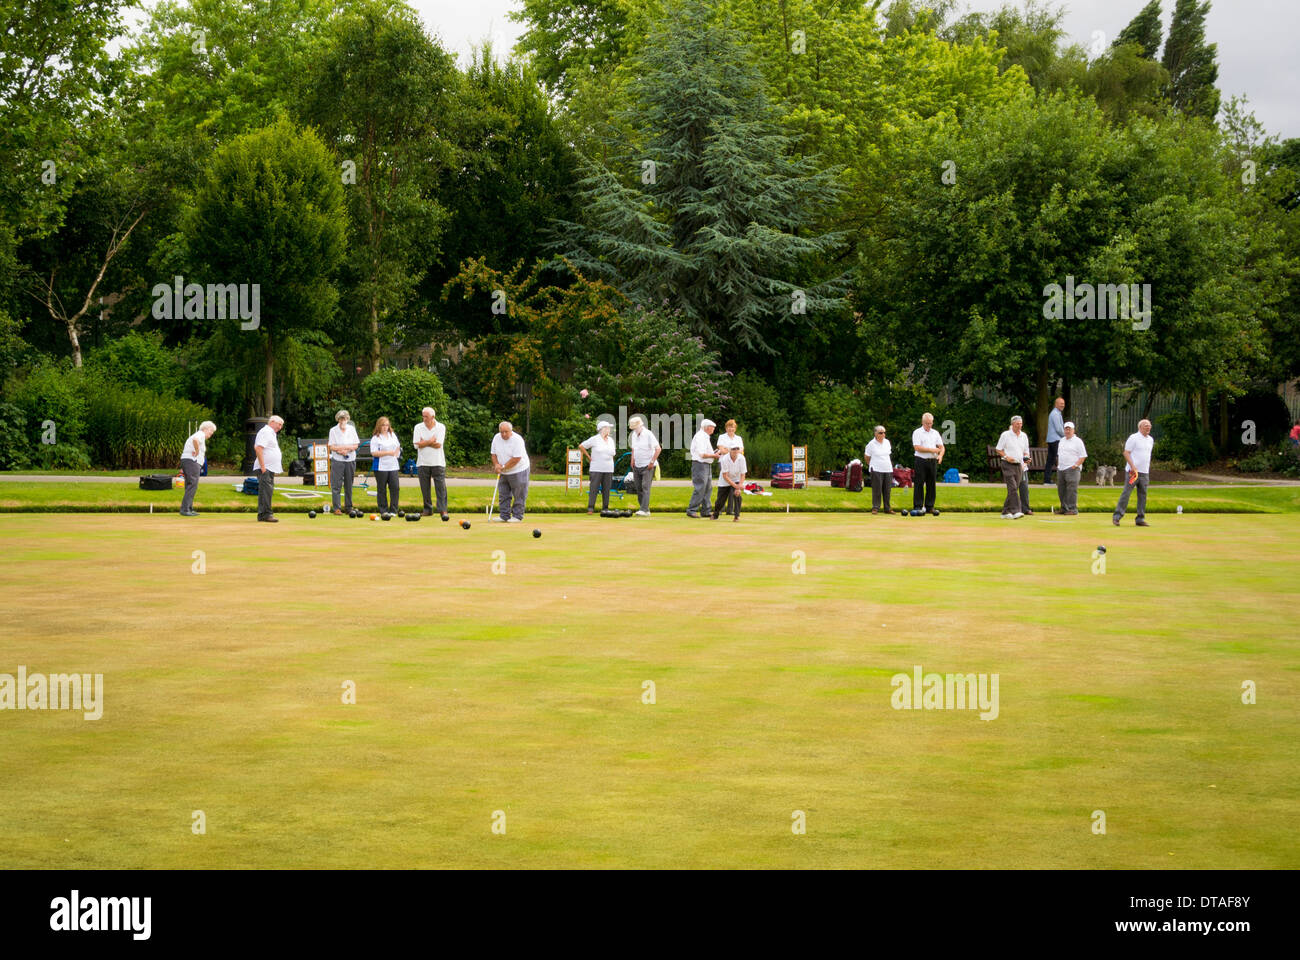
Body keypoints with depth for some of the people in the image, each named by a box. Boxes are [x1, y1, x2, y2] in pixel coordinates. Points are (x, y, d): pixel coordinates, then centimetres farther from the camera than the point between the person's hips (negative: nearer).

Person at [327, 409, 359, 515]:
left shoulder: (352, 429, 5)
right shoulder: (333, 430, -3)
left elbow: (355, 445, 2)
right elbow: (332, 447, -8)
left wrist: (341, 448, -12)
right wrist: (347, 447, -13)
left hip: (350, 460, 3)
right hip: (337, 460, -3)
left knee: (349, 485, 7)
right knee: (336, 485, -5)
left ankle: (348, 508, 14)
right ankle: (336, 508, -3)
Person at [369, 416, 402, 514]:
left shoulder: (393, 435, 14)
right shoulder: (375, 438, -4)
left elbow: (398, 446, 28)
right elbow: (374, 453, -15)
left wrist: (398, 451, 6)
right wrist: (388, 453, -18)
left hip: (393, 466, 5)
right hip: (381, 467, -5)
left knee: (395, 487, -3)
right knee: (382, 489, 2)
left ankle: (393, 510, 4)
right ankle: (383, 510, 8)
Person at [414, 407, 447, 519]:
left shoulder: (441, 427, -1)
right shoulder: (418, 427, 4)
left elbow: (439, 444, -11)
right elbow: (417, 444, -6)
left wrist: (424, 442, -7)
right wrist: (431, 441, -8)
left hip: (438, 463, -2)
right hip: (423, 462, 2)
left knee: (441, 486, -7)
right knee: (425, 487, 4)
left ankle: (443, 510, -6)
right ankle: (427, 509, 12)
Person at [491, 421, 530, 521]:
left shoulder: (517, 440, -20)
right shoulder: (496, 438, 0)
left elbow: (516, 459, -24)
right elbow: (494, 454, 7)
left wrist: (503, 467, -18)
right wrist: (496, 465, -11)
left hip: (518, 471, -7)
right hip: (503, 473, 7)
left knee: (519, 495, -2)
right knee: (503, 495, 8)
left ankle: (517, 516, 5)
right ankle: (504, 516, 14)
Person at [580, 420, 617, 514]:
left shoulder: (611, 440, 13)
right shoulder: (594, 439, -4)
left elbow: (613, 452, 29)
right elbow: (581, 446, -2)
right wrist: (589, 457, -2)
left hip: (608, 470, 5)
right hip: (596, 469, -5)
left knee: (606, 489, 4)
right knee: (594, 489, -8)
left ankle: (605, 509, 10)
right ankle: (590, 508, -5)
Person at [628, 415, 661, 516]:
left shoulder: (648, 434, -12)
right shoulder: (634, 434, 10)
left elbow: (658, 449, -15)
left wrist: (652, 462, -16)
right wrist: (632, 460, 15)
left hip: (648, 466, -7)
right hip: (637, 466, 7)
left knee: (645, 487, -15)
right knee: (639, 488, 4)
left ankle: (644, 510, -21)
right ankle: (645, 510, 9)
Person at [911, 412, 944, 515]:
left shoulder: (935, 433, 15)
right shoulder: (917, 432, -1)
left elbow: (941, 447, 12)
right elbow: (917, 447, -12)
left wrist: (940, 455, -10)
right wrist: (932, 450, -11)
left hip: (933, 461, 5)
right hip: (920, 461, -5)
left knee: (932, 485, 5)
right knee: (919, 485, -5)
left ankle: (930, 507, 10)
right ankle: (917, 507, -2)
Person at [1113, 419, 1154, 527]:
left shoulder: (1150, 440, 15)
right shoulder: (1133, 438, -6)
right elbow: (1126, 453, -10)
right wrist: (1132, 466, -20)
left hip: (1145, 472, 7)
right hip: (1133, 471, -7)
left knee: (1142, 495, 5)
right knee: (1126, 493, -9)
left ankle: (1140, 519, 9)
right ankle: (1117, 516, -5)